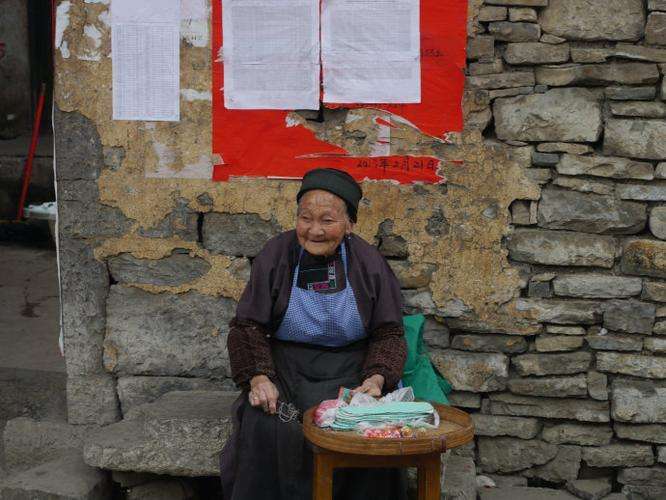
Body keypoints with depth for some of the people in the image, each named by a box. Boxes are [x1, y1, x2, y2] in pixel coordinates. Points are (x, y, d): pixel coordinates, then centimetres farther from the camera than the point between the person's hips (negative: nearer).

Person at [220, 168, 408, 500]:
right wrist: (258, 378, -17)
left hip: (349, 372, 0)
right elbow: (248, 326, 0)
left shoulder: (369, 264, 0)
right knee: (266, 429, -27)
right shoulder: (275, 256, -1)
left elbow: (388, 333, 3)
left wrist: (377, 378, -17)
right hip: (285, 369, 0)